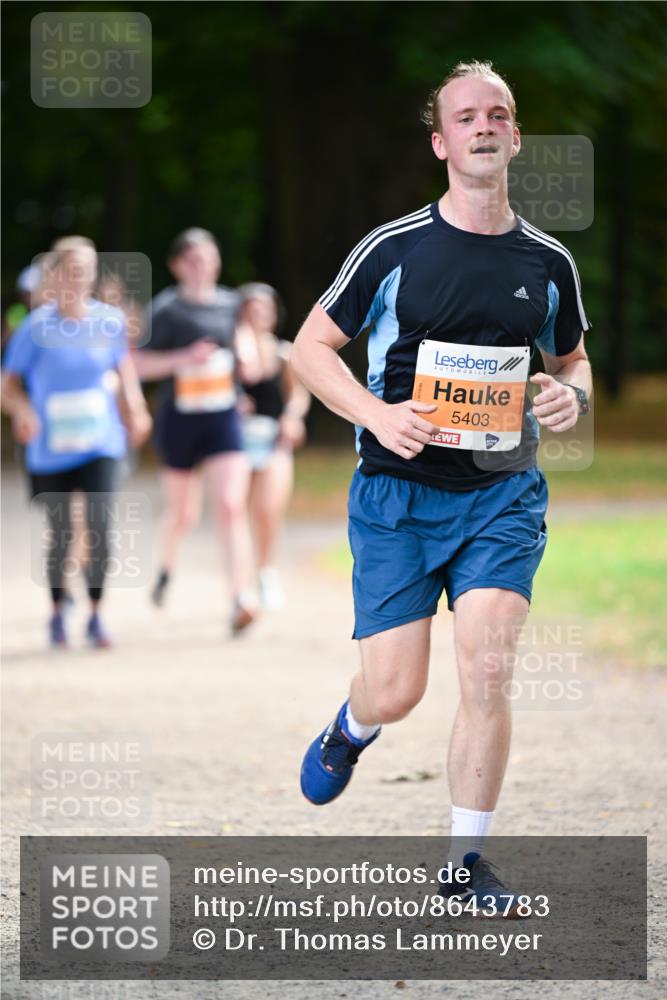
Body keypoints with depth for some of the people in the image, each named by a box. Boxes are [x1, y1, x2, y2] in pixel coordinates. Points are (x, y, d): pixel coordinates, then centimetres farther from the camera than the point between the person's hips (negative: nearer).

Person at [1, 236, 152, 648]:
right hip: (51, 449, -1)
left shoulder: (110, 320, -2)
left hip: (100, 443, 1)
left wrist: (136, 408, 12)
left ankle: (96, 616, -3)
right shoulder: (37, 326, -8)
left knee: (100, 527, -15)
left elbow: (124, 363, 18)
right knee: (60, 535, 8)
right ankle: (58, 613, 30)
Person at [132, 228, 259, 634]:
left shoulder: (230, 303, 5)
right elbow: (140, 364, -9)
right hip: (180, 418, -2)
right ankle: (167, 567, 46)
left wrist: (242, 351, 5)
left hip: (224, 418, 2)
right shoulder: (166, 308, -8)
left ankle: (242, 596, -22)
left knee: (232, 506, -16)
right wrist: (183, 358, -22)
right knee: (183, 513, 14)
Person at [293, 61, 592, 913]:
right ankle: (350, 730, 37)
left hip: (503, 496, 2)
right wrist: (376, 414, -13)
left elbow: (572, 361, 20)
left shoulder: (548, 263, 5)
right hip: (398, 492, -2)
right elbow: (311, 346, 3)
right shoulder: (393, 249, -4)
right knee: (396, 693, -3)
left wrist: (573, 396, -4)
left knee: (488, 673, -13)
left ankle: (466, 858, 1)